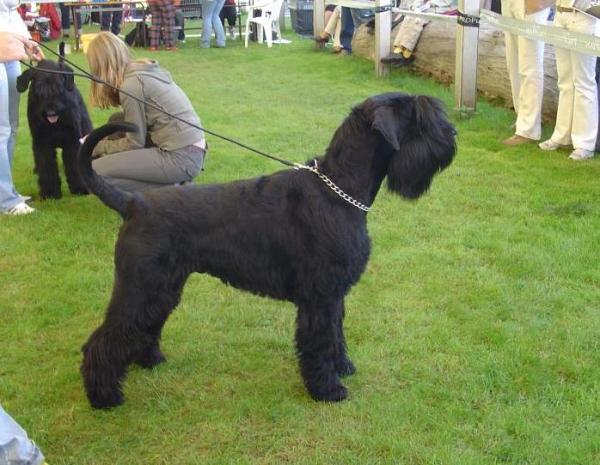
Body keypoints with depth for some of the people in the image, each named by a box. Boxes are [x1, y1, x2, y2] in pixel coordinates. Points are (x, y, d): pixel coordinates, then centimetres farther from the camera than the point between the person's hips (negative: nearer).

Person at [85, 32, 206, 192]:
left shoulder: (131, 84, -14)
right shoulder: (145, 69, 12)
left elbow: (135, 142, -6)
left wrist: (98, 147, 9)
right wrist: (104, 140, 26)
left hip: (181, 158, -9)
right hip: (191, 149, 9)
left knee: (96, 170, -8)